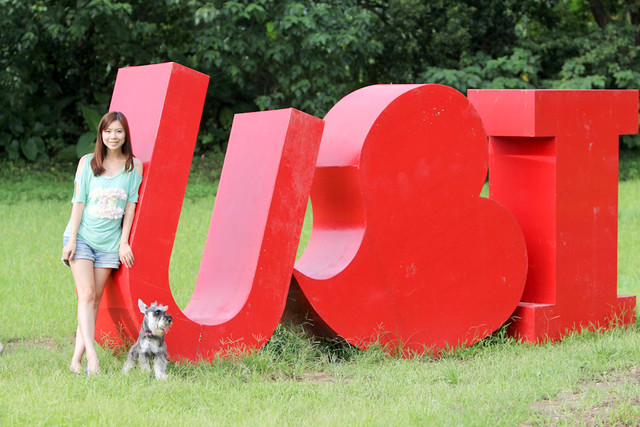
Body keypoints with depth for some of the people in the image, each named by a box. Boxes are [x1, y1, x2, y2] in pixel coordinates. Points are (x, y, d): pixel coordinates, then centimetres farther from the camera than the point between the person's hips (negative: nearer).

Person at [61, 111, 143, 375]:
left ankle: (77, 358, 4)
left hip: (109, 241, 2)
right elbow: (78, 202, -2)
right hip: (82, 235, -2)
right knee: (86, 294, -13)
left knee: (96, 299, 1)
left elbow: (131, 205, 2)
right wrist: (71, 240, -7)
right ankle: (92, 357, -21)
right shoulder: (87, 162, 1)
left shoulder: (134, 165, 3)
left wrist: (123, 242, -2)